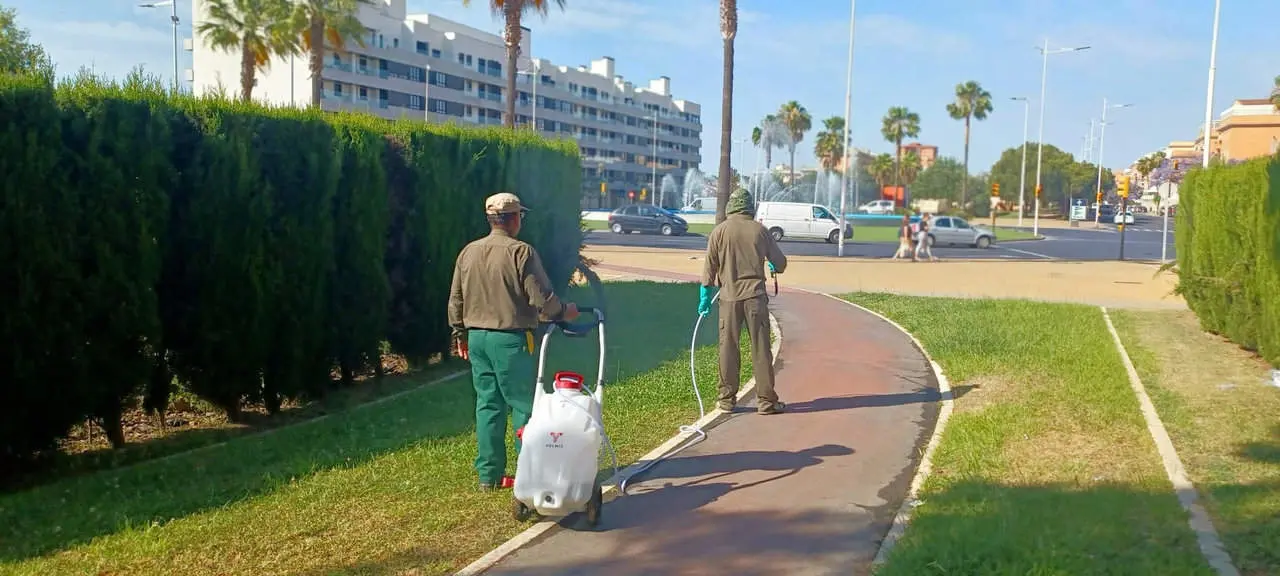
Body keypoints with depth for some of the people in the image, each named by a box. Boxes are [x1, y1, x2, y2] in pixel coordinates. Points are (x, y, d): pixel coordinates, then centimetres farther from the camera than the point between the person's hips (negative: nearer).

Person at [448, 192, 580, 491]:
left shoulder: (468, 252, 7)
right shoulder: (521, 252, -13)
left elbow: (455, 300, 13)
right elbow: (541, 298, -13)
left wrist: (460, 334, 24)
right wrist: (564, 311, 5)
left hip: (477, 338, 6)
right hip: (510, 340, -6)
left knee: (488, 405, 11)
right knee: (524, 405, 3)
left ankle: (489, 474, 16)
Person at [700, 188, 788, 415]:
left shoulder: (719, 231, -1)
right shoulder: (759, 230, 1)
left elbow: (709, 267, 0)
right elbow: (780, 263, 9)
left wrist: (705, 296, 9)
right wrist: (773, 267, 33)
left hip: (729, 296, 0)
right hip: (755, 295, 0)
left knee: (728, 349, 8)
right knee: (761, 349, 4)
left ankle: (727, 399, 13)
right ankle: (766, 400, 6)